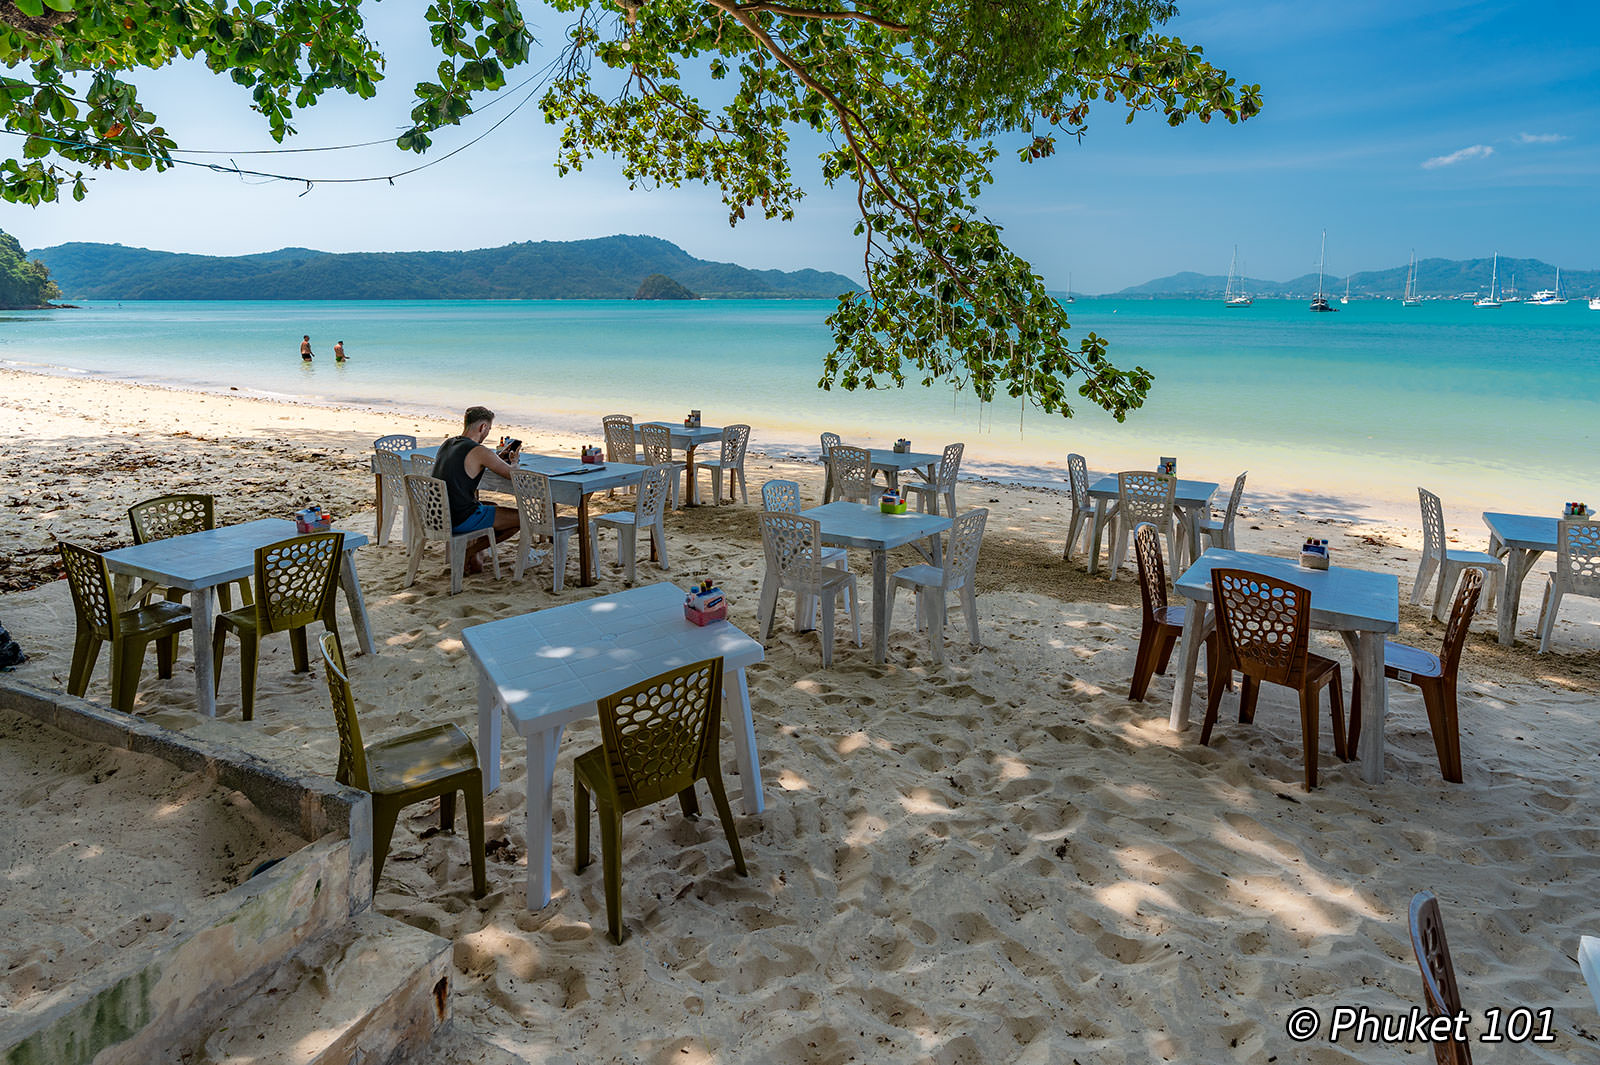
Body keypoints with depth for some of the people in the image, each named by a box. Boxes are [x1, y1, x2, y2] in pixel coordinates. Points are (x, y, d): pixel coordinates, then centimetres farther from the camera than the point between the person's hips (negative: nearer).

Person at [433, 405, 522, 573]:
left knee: (493, 507, 33)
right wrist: (513, 462, 15)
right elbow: (512, 474, -9)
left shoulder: (446, 444, 10)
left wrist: (499, 460, 22)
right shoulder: (480, 452, -16)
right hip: (462, 520, -9)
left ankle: (473, 552, 19)